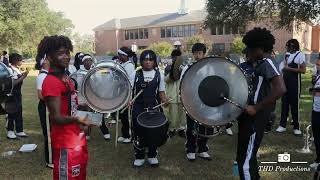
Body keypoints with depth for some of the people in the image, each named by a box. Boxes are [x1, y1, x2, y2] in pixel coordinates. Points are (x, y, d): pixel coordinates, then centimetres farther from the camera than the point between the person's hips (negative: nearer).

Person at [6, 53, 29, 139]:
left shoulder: (17, 69, 8)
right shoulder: (9, 69, -15)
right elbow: (12, 83, -20)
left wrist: (23, 74, 0)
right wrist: (22, 78, -21)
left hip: (18, 93, 8)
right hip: (12, 94, -8)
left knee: (19, 111, 12)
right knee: (12, 112, 1)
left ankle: (19, 130, 22)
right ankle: (10, 131, 14)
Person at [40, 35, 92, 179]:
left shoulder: (66, 78, 9)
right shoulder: (51, 82, -21)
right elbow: (56, 118, -25)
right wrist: (77, 119, -38)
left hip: (77, 136, 9)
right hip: (65, 140, -9)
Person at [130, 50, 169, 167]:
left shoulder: (159, 75, 5)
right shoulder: (135, 75, 3)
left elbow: (161, 92, 8)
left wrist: (165, 100, -12)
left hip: (154, 107, 1)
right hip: (138, 108, 0)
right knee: (138, 132, 4)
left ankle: (152, 156, 26)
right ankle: (139, 156, 21)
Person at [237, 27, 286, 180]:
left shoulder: (266, 63, -13)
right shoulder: (245, 66, 9)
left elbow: (281, 89, -25)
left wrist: (256, 107, -25)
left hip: (256, 117, -9)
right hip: (245, 115, 9)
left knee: (245, 160, -6)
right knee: (246, 155, 22)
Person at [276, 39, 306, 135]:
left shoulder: (300, 55, -10)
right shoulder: (288, 55, 13)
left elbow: (303, 70, -18)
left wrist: (289, 68, -18)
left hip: (295, 83, -7)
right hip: (286, 83, 7)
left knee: (294, 105, 0)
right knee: (284, 104, 8)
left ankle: (296, 127, 11)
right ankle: (282, 125, 15)